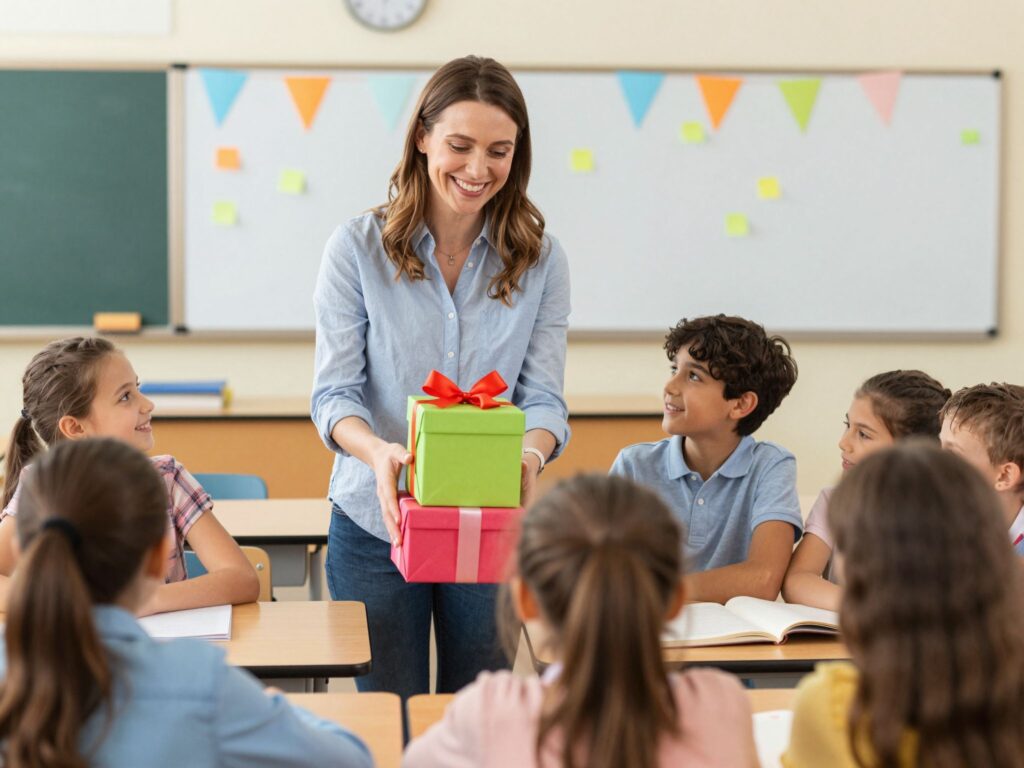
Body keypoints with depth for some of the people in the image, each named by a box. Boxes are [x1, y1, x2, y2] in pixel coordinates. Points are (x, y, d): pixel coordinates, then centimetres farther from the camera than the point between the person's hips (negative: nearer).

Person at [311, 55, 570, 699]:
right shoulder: (359, 248, -3)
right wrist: (377, 451, -27)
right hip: (376, 525, -1)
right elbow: (334, 392, -6)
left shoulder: (540, 260, 2)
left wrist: (531, 456, -23)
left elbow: (544, 396, -1)